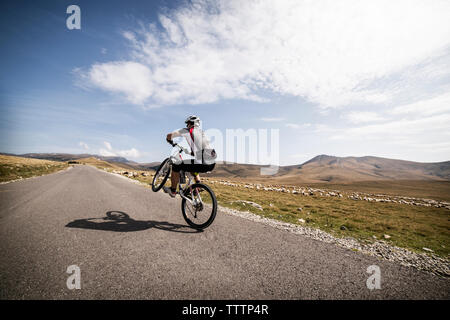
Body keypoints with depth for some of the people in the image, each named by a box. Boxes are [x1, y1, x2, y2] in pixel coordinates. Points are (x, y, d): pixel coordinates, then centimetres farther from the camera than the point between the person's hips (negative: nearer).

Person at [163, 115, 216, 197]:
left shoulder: (185, 131, 6)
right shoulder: (202, 133, 24)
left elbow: (169, 135, 6)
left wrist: (170, 141, 29)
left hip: (200, 165, -7)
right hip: (210, 165, 7)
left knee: (176, 166, 13)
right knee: (193, 166, 36)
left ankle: (173, 191, 24)